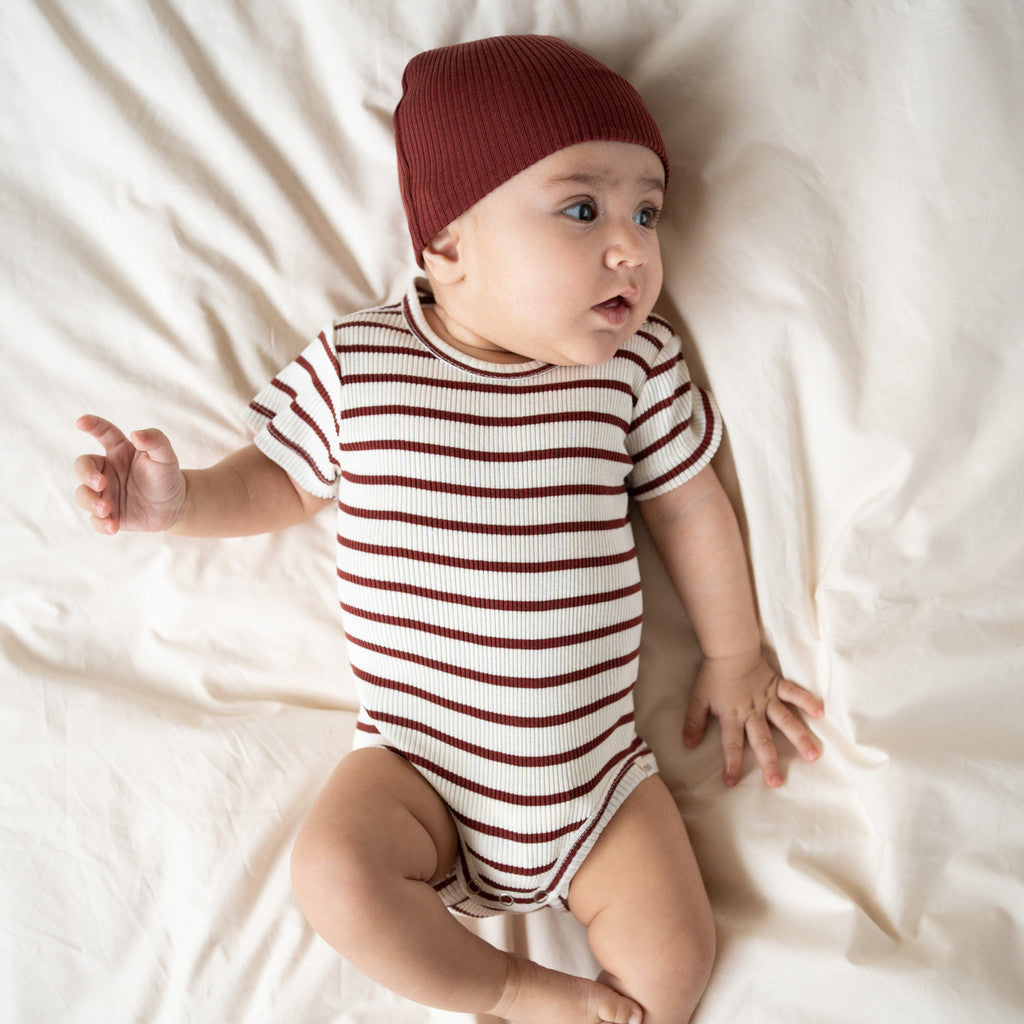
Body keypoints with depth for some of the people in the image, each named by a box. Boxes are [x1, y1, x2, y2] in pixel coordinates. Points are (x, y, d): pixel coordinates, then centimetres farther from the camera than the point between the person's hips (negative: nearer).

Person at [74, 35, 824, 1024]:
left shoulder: (637, 365, -7)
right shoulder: (354, 363, -9)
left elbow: (690, 505, 6)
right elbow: (277, 482, 6)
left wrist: (732, 654, 12)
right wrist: (181, 499, -14)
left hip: (592, 759, 1)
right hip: (415, 755, 0)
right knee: (333, 874, -24)